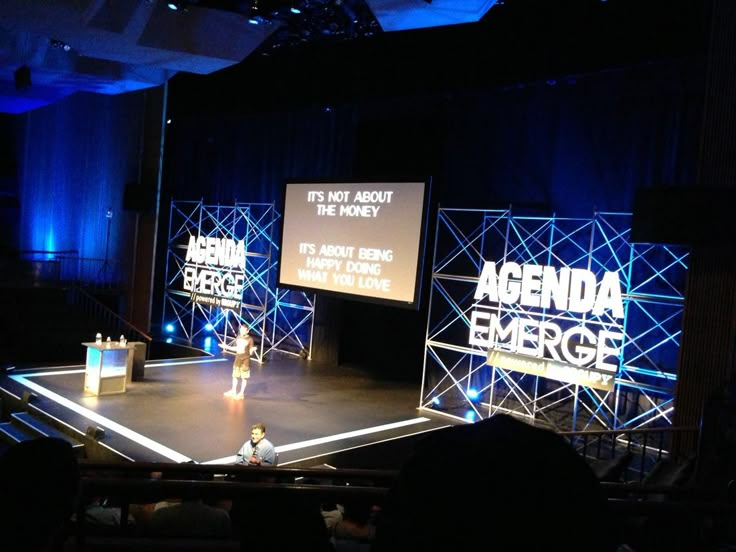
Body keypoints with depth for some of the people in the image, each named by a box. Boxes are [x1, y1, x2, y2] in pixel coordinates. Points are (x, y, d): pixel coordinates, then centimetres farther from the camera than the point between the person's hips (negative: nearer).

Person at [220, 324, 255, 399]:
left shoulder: (250, 339, -12)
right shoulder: (238, 338, 3)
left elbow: (250, 352, -12)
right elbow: (235, 349, 14)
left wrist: (253, 349, -34)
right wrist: (227, 347, 7)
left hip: (245, 359, -6)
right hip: (237, 358, 6)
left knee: (244, 377, 2)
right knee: (235, 376, 15)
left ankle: (241, 393, 13)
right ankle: (233, 391, 31)